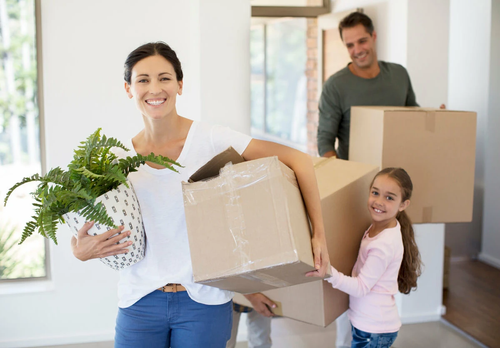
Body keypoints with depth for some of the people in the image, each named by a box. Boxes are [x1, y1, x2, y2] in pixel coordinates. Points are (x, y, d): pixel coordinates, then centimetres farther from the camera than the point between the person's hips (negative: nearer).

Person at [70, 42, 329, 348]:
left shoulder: (210, 139, -10)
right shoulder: (119, 160, 1)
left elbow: (298, 160, -11)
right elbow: (85, 228, 9)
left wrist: (319, 234, -14)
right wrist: (81, 251, -14)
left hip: (204, 302, -2)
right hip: (140, 301, 3)